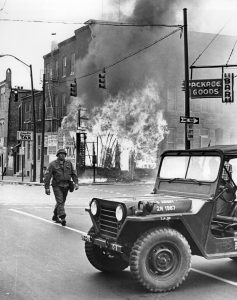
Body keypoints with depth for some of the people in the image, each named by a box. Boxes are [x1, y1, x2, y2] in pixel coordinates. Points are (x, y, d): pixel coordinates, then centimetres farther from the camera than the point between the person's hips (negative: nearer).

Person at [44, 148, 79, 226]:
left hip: (66, 186, 5)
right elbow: (47, 176, -7)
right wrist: (47, 187, -12)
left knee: (62, 202, 13)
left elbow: (73, 174, 8)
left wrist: (76, 183, -5)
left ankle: (55, 217, 29)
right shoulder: (52, 164, -5)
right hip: (57, 186, -4)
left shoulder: (69, 163, 7)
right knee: (60, 202, -14)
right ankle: (63, 218, -19)